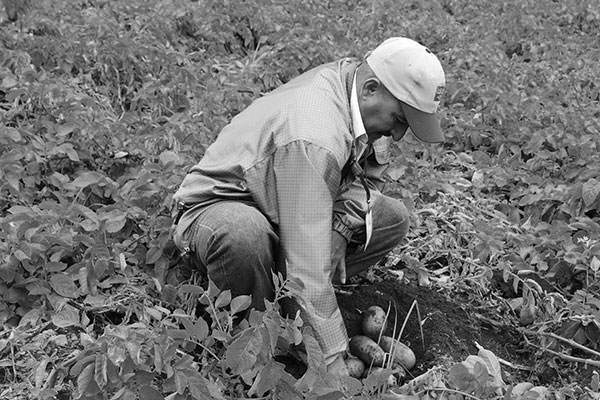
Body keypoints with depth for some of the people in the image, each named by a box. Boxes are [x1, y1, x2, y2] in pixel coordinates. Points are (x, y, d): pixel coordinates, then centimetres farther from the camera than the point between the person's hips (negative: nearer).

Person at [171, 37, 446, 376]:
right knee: (243, 232, -44)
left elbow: (367, 173, 3)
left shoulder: (354, 77, -10)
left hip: (278, 213, 8)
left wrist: (340, 227, -16)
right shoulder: (311, 141, -36)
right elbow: (309, 257, -38)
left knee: (394, 218, -5)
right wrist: (333, 359, -34)